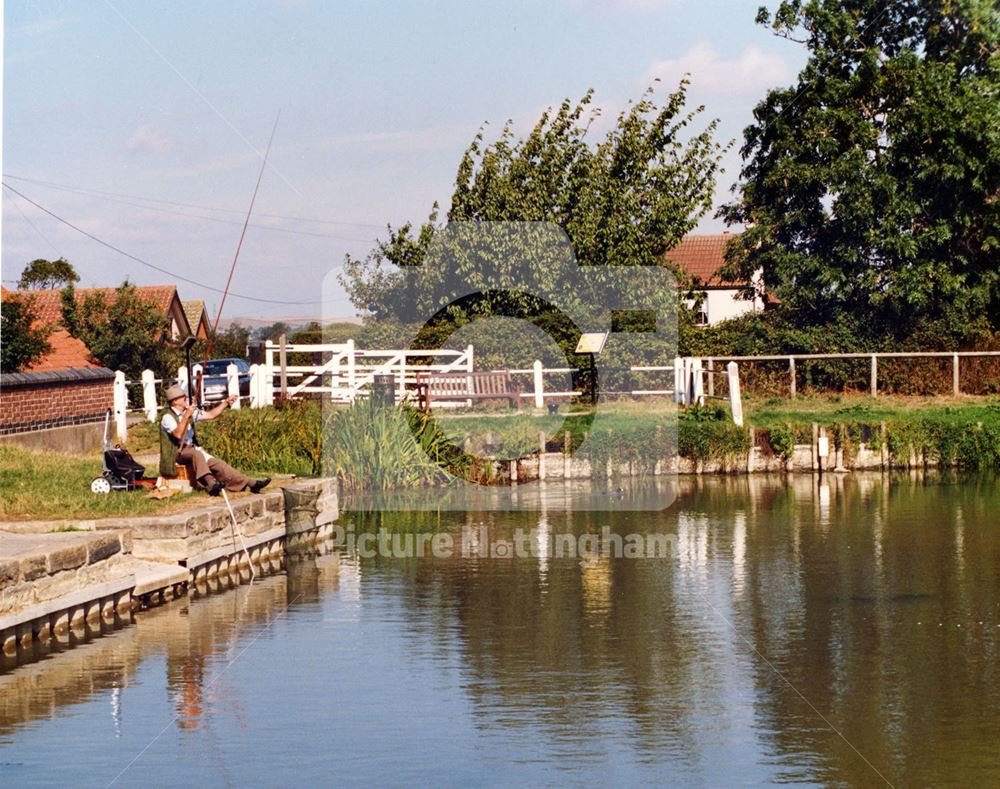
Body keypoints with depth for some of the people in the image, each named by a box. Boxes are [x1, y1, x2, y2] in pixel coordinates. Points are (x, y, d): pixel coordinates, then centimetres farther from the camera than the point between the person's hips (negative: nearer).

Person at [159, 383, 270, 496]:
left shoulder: (189, 411, 12)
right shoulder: (167, 416, -11)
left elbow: (210, 415, 15)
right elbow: (178, 434, -26)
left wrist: (226, 403, 8)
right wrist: (186, 416, -29)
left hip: (190, 448, 7)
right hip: (176, 452, -7)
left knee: (217, 463, -10)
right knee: (196, 453, -38)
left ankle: (251, 483, -17)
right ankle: (210, 483, -53)